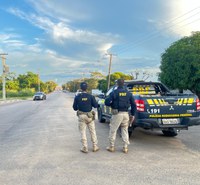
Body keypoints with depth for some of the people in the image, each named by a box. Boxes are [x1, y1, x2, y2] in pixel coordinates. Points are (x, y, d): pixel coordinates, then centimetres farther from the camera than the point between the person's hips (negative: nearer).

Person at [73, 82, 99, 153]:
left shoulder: (77, 97, -5)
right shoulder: (90, 96, -6)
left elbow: (74, 107, 0)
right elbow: (95, 105, -4)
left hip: (81, 116, 0)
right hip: (89, 115, 0)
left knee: (83, 132, 6)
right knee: (92, 131, 11)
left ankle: (85, 148, 6)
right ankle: (95, 146, 16)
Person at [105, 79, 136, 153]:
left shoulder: (114, 93, -7)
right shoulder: (128, 93, 5)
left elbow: (107, 102, -11)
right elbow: (133, 104, 8)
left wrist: (112, 104, 10)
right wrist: (133, 114, 15)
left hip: (117, 114, -4)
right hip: (125, 114, 4)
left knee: (113, 130, 8)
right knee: (125, 130, 14)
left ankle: (111, 147, 15)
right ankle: (125, 147, 16)